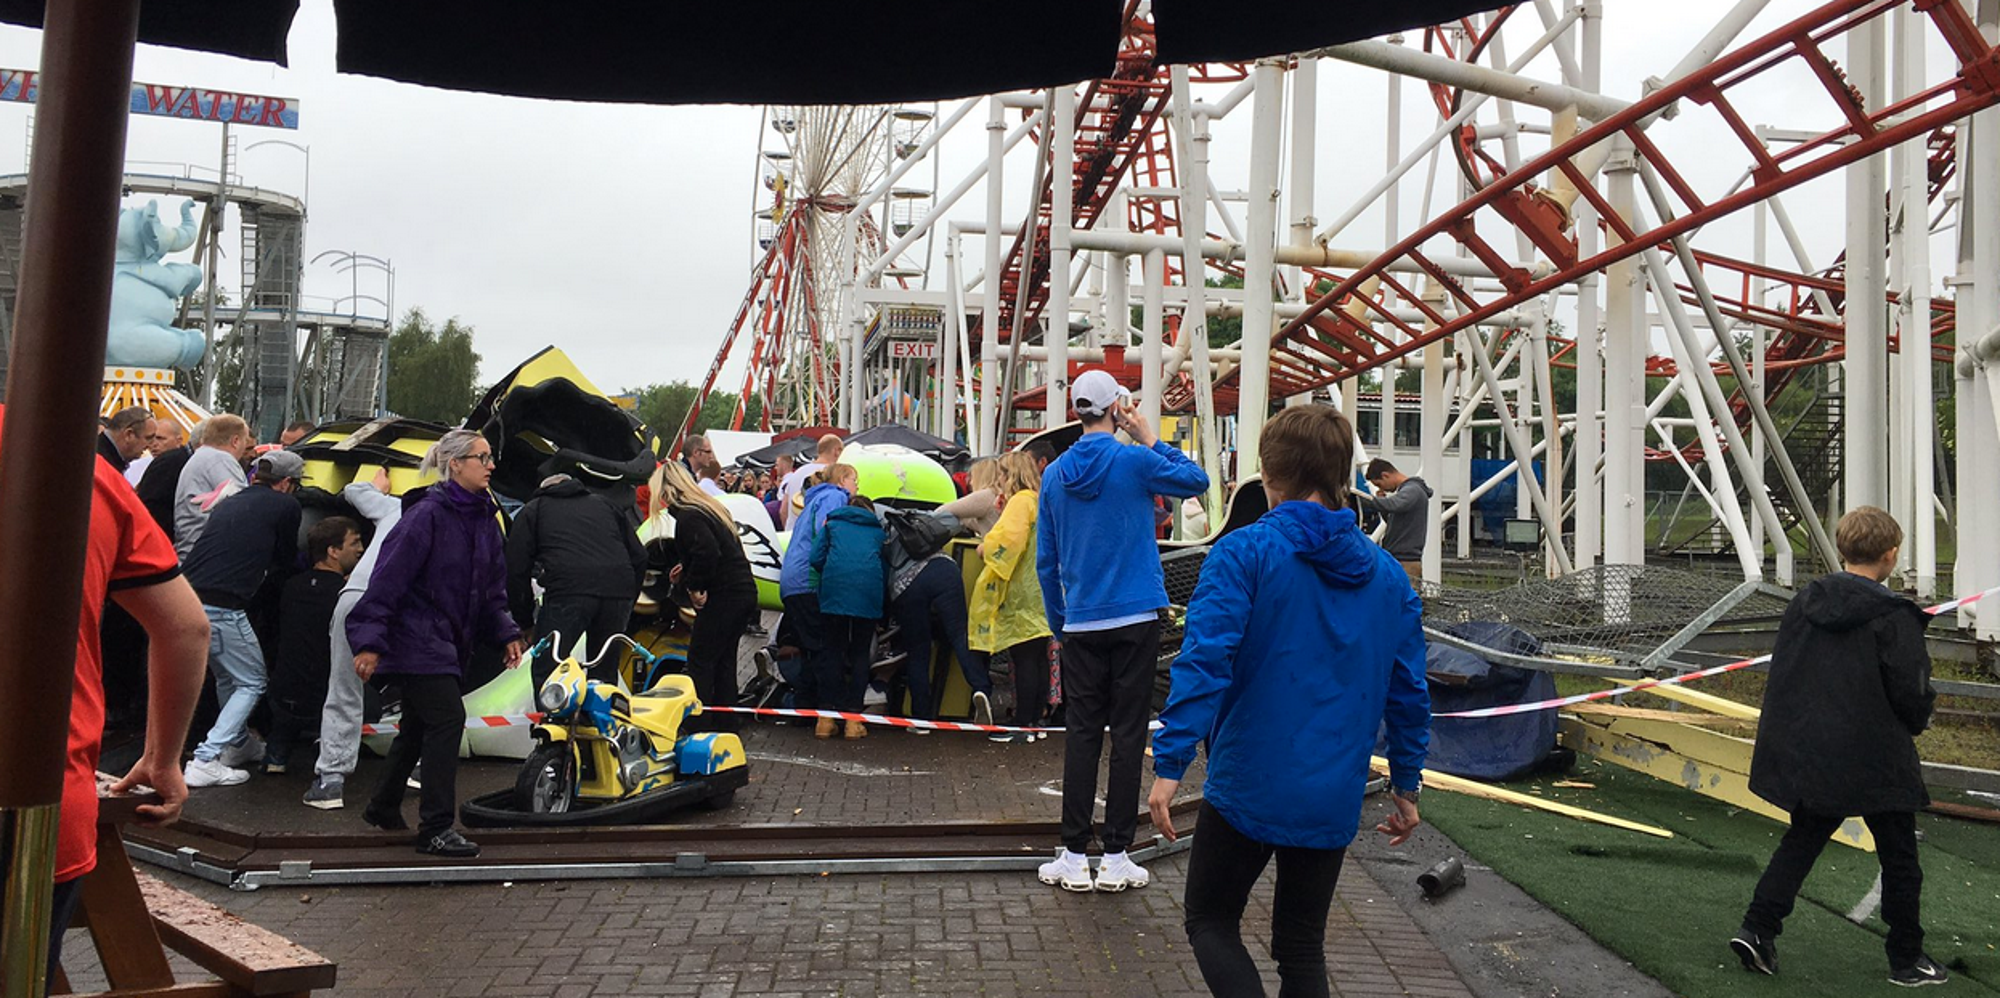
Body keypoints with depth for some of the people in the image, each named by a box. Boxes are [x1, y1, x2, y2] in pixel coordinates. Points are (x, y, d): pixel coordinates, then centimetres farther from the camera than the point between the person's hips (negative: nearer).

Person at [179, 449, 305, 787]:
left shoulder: (230, 502, 20)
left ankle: (241, 744, 39)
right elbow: (286, 564, 10)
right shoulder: (285, 506, 0)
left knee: (227, 677, 26)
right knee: (251, 683, 7)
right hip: (221, 608, -8)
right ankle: (205, 762, -2)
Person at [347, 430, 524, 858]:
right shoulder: (428, 515, -16)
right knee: (448, 718, -14)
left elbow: (493, 586, 16)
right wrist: (370, 641, -21)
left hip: (451, 642, 8)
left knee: (418, 726, 17)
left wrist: (506, 633, 8)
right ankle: (436, 828, -8)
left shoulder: (485, 519, 9)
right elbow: (389, 577, -18)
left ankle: (384, 808, 34)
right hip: (415, 639, -8)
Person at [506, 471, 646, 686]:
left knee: (546, 671, 3)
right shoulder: (605, 504, 32)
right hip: (619, 590, 4)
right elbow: (639, 557, 23)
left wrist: (524, 619, 21)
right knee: (605, 671, 16)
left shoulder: (532, 511, 24)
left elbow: (517, 570, 14)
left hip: (568, 589, -4)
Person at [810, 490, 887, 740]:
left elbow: (817, 558, 9)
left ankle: (826, 717, 4)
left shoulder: (832, 524, 23)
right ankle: (853, 718, 3)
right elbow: (885, 565, 15)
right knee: (860, 652, 7)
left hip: (835, 588, 0)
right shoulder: (878, 530, 25)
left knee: (833, 650, 7)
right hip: (869, 592, 0)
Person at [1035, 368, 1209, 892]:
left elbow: (1045, 560, 9)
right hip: (1136, 620, -3)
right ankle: (1116, 856, 8)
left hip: (1080, 627, 3)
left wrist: (1058, 626, 17)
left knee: (1081, 736, 7)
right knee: (1127, 734, 3)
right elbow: (1195, 479, 9)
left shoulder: (1055, 474, 5)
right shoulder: (1134, 460, -7)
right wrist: (1149, 436, 9)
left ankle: (1074, 857, 10)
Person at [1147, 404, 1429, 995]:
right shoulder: (1387, 576, 5)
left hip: (1247, 787, -5)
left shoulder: (1244, 554, -11)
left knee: (1210, 922, 14)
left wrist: (1169, 763, -20)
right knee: (1302, 946, 18)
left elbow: (1204, 661, -20)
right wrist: (1407, 785, 19)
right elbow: (1408, 692, 9)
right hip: (1333, 801, 5)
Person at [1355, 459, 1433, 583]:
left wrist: (1358, 498, -37)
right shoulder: (1405, 489, 18)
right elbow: (1393, 521, 24)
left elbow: (1393, 505, -34)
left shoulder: (1413, 490, -12)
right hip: (1397, 560, 10)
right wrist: (1381, 500, 7)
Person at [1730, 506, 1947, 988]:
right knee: (1899, 858, 13)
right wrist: (1916, 723, 9)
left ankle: (1758, 928, 5)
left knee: (1800, 842, 15)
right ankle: (1906, 958, 24)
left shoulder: (1803, 602, 0)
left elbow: (1782, 672, 7)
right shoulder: (1893, 617, -17)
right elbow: (1912, 692, -13)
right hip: (1878, 763, -5)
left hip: (1808, 755, 5)